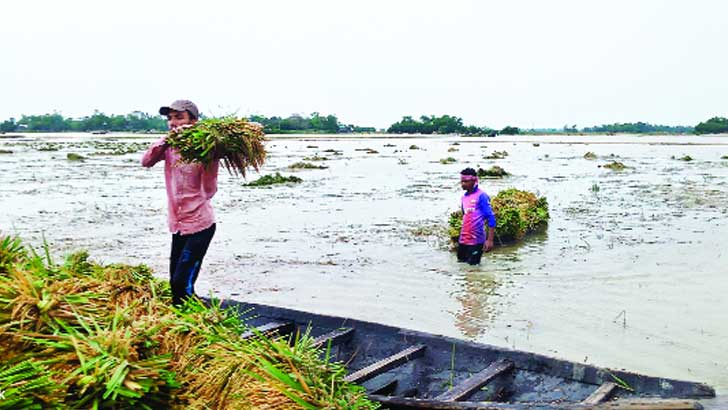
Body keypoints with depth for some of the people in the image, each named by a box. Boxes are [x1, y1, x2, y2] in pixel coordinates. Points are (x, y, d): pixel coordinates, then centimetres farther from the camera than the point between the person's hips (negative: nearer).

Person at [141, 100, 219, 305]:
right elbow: (146, 162, -12)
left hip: (199, 224, -7)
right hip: (178, 224, 7)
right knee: (175, 284, 14)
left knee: (182, 284, -11)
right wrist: (167, 139, -22)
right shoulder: (169, 146, 5)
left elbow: (209, 191, -17)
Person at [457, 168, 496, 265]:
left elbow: (491, 218, -13)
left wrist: (489, 240, -19)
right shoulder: (464, 197, 10)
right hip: (463, 240, 7)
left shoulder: (481, 196, -11)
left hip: (476, 240, -7)